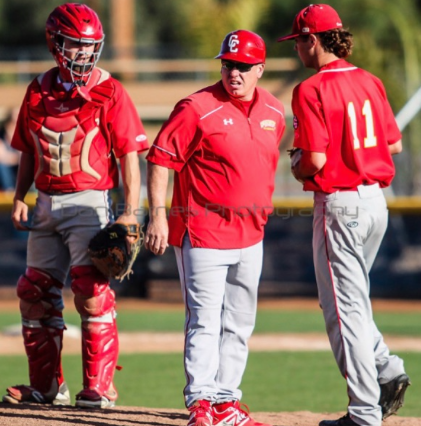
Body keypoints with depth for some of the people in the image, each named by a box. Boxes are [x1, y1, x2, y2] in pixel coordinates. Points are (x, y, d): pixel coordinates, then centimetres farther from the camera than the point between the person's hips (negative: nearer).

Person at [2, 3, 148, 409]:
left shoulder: (109, 93, -5)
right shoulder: (39, 91, 9)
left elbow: (128, 155, -8)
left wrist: (130, 211, -14)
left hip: (88, 203, -6)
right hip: (46, 204, 6)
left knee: (92, 293, -12)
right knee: (35, 292, 8)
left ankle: (98, 388, -8)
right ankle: (46, 385, 18)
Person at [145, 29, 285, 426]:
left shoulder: (273, 111, 7)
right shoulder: (197, 108, -13)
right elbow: (160, 160, -13)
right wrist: (158, 214, -20)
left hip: (250, 233, 7)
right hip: (203, 231, -7)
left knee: (239, 323, 12)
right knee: (204, 320, -9)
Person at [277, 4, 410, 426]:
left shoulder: (311, 90, -14)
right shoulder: (369, 82, 8)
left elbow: (315, 159, -19)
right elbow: (394, 144, 12)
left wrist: (297, 168, 2)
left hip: (338, 204, -8)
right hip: (376, 201, 8)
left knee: (345, 308, -2)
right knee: (352, 300, 22)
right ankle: (387, 371, 7)